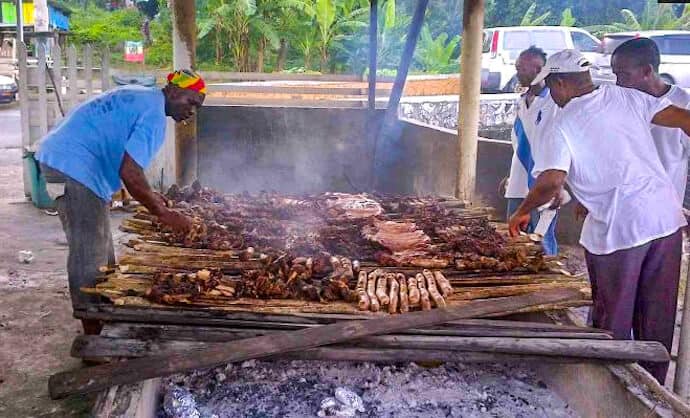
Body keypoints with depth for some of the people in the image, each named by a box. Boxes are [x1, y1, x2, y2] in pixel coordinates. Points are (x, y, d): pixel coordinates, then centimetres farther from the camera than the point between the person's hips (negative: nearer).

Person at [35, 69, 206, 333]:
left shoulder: (139, 97, 17)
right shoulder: (153, 114, -15)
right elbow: (129, 173, -23)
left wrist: (149, 197, 19)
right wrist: (163, 214, -14)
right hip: (74, 167, -11)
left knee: (99, 249, 16)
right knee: (90, 254, -6)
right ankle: (93, 334, 1)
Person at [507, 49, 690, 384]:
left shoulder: (564, 124, -7)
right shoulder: (626, 97, 6)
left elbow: (551, 182, -18)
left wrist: (522, 212, -2)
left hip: (617, 229, -5)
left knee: (613, 320, 12)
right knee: (658, 318, 17)